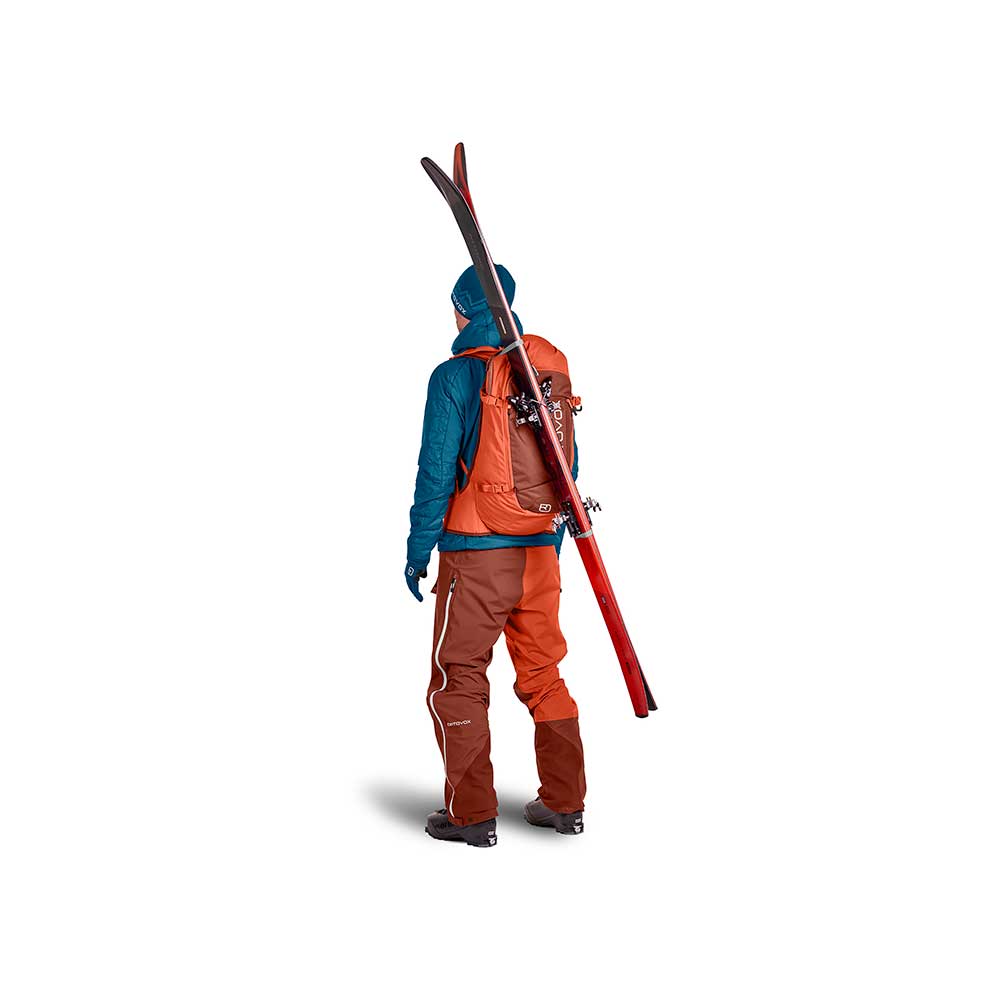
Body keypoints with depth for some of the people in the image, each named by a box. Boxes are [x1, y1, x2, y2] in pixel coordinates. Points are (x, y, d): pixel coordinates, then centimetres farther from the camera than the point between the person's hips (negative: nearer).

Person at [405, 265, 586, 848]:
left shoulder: (456, 376, -9)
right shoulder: (554, 368, 8)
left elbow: (437, 473, -10)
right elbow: (568, 466, 13)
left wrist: (418, 551, -1)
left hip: (476, 556, -6)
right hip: (540, 550, 6)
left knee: (457, 681, 5)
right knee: (544, 676, 15)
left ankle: (471, 814, 8)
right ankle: (565, 803, 21)